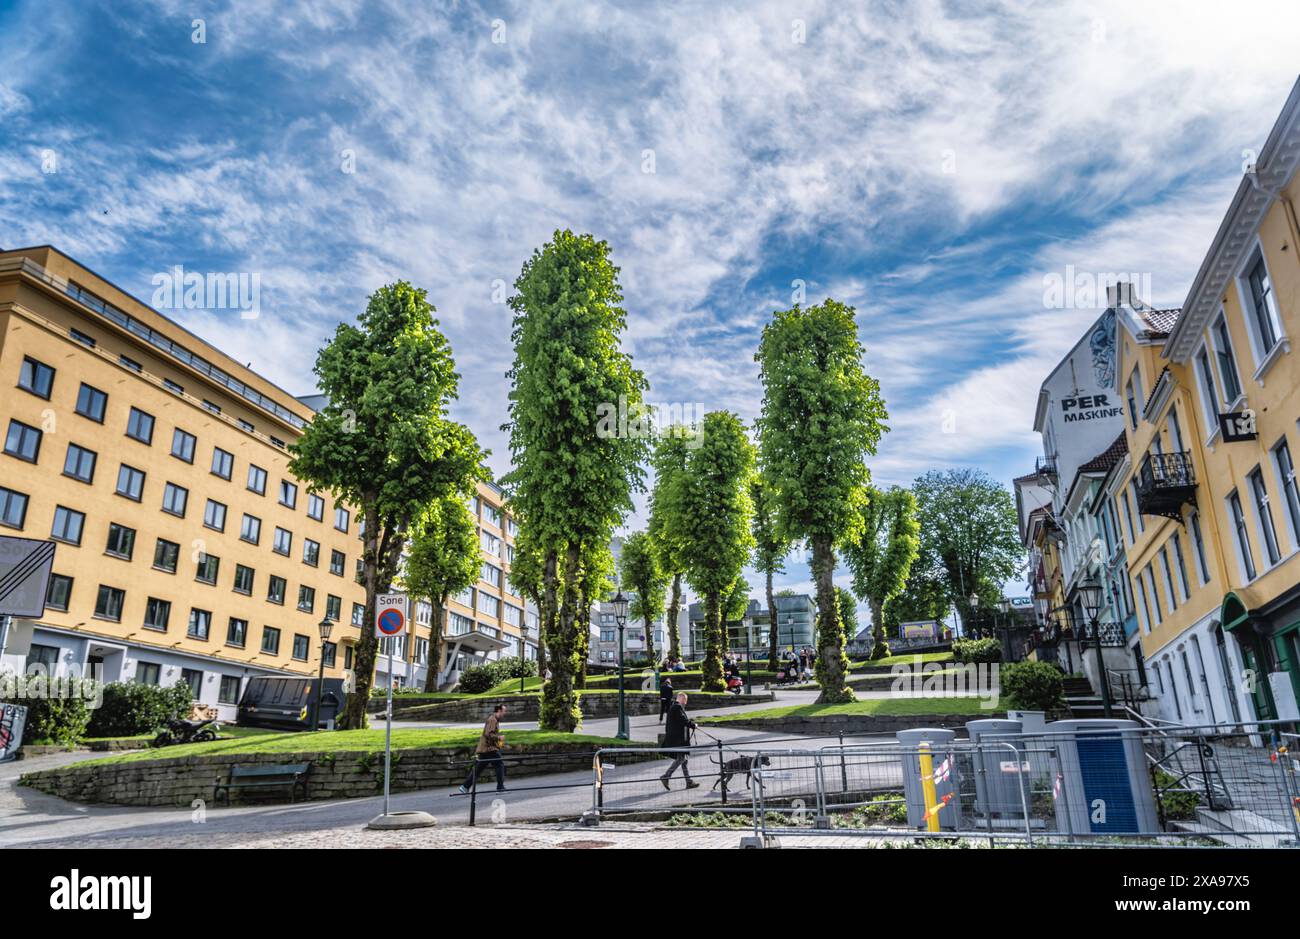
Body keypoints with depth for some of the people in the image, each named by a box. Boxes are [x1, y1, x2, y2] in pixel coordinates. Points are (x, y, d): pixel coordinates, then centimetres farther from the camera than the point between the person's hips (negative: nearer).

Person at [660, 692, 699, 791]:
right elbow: (683, 720, -20)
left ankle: (689, 782, 11)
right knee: (681, 758, -11)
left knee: (683, 758, 10)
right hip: (679, 738, -11)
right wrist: (693, 724, -7)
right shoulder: (678, 707, -13)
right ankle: (666, 776, -12)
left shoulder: (672, 707, 19)